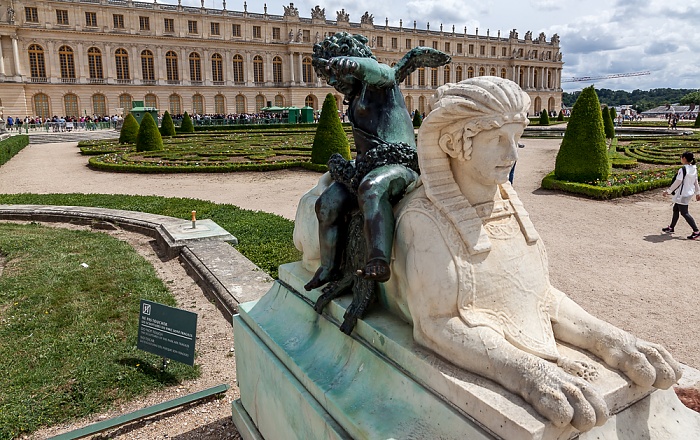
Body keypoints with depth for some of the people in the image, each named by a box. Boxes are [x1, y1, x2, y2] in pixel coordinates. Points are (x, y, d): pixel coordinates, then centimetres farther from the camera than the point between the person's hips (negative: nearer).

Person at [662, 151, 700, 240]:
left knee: (684, 213, -4)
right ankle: (671, 228, 30)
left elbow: (677, 182, -19)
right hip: (689, 193, 9)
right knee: (675, 209, 19)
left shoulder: (683, 169, -20)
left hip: (682, 194, -9)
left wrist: (668, 191, -10)